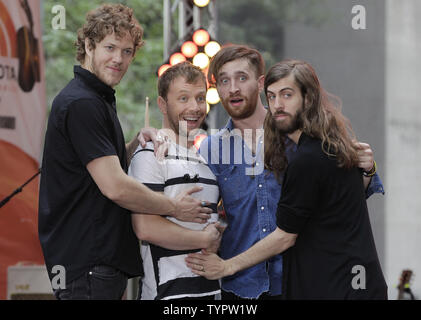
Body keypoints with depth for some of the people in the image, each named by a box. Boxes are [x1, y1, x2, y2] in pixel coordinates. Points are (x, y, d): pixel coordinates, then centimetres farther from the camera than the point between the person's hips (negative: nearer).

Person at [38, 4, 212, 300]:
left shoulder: (99, 99, 18)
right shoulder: (81, 104, -16)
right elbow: (115, 187, -20)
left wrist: (140, 142, 4)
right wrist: (174, 207, -8)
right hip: (86, 263, -10)